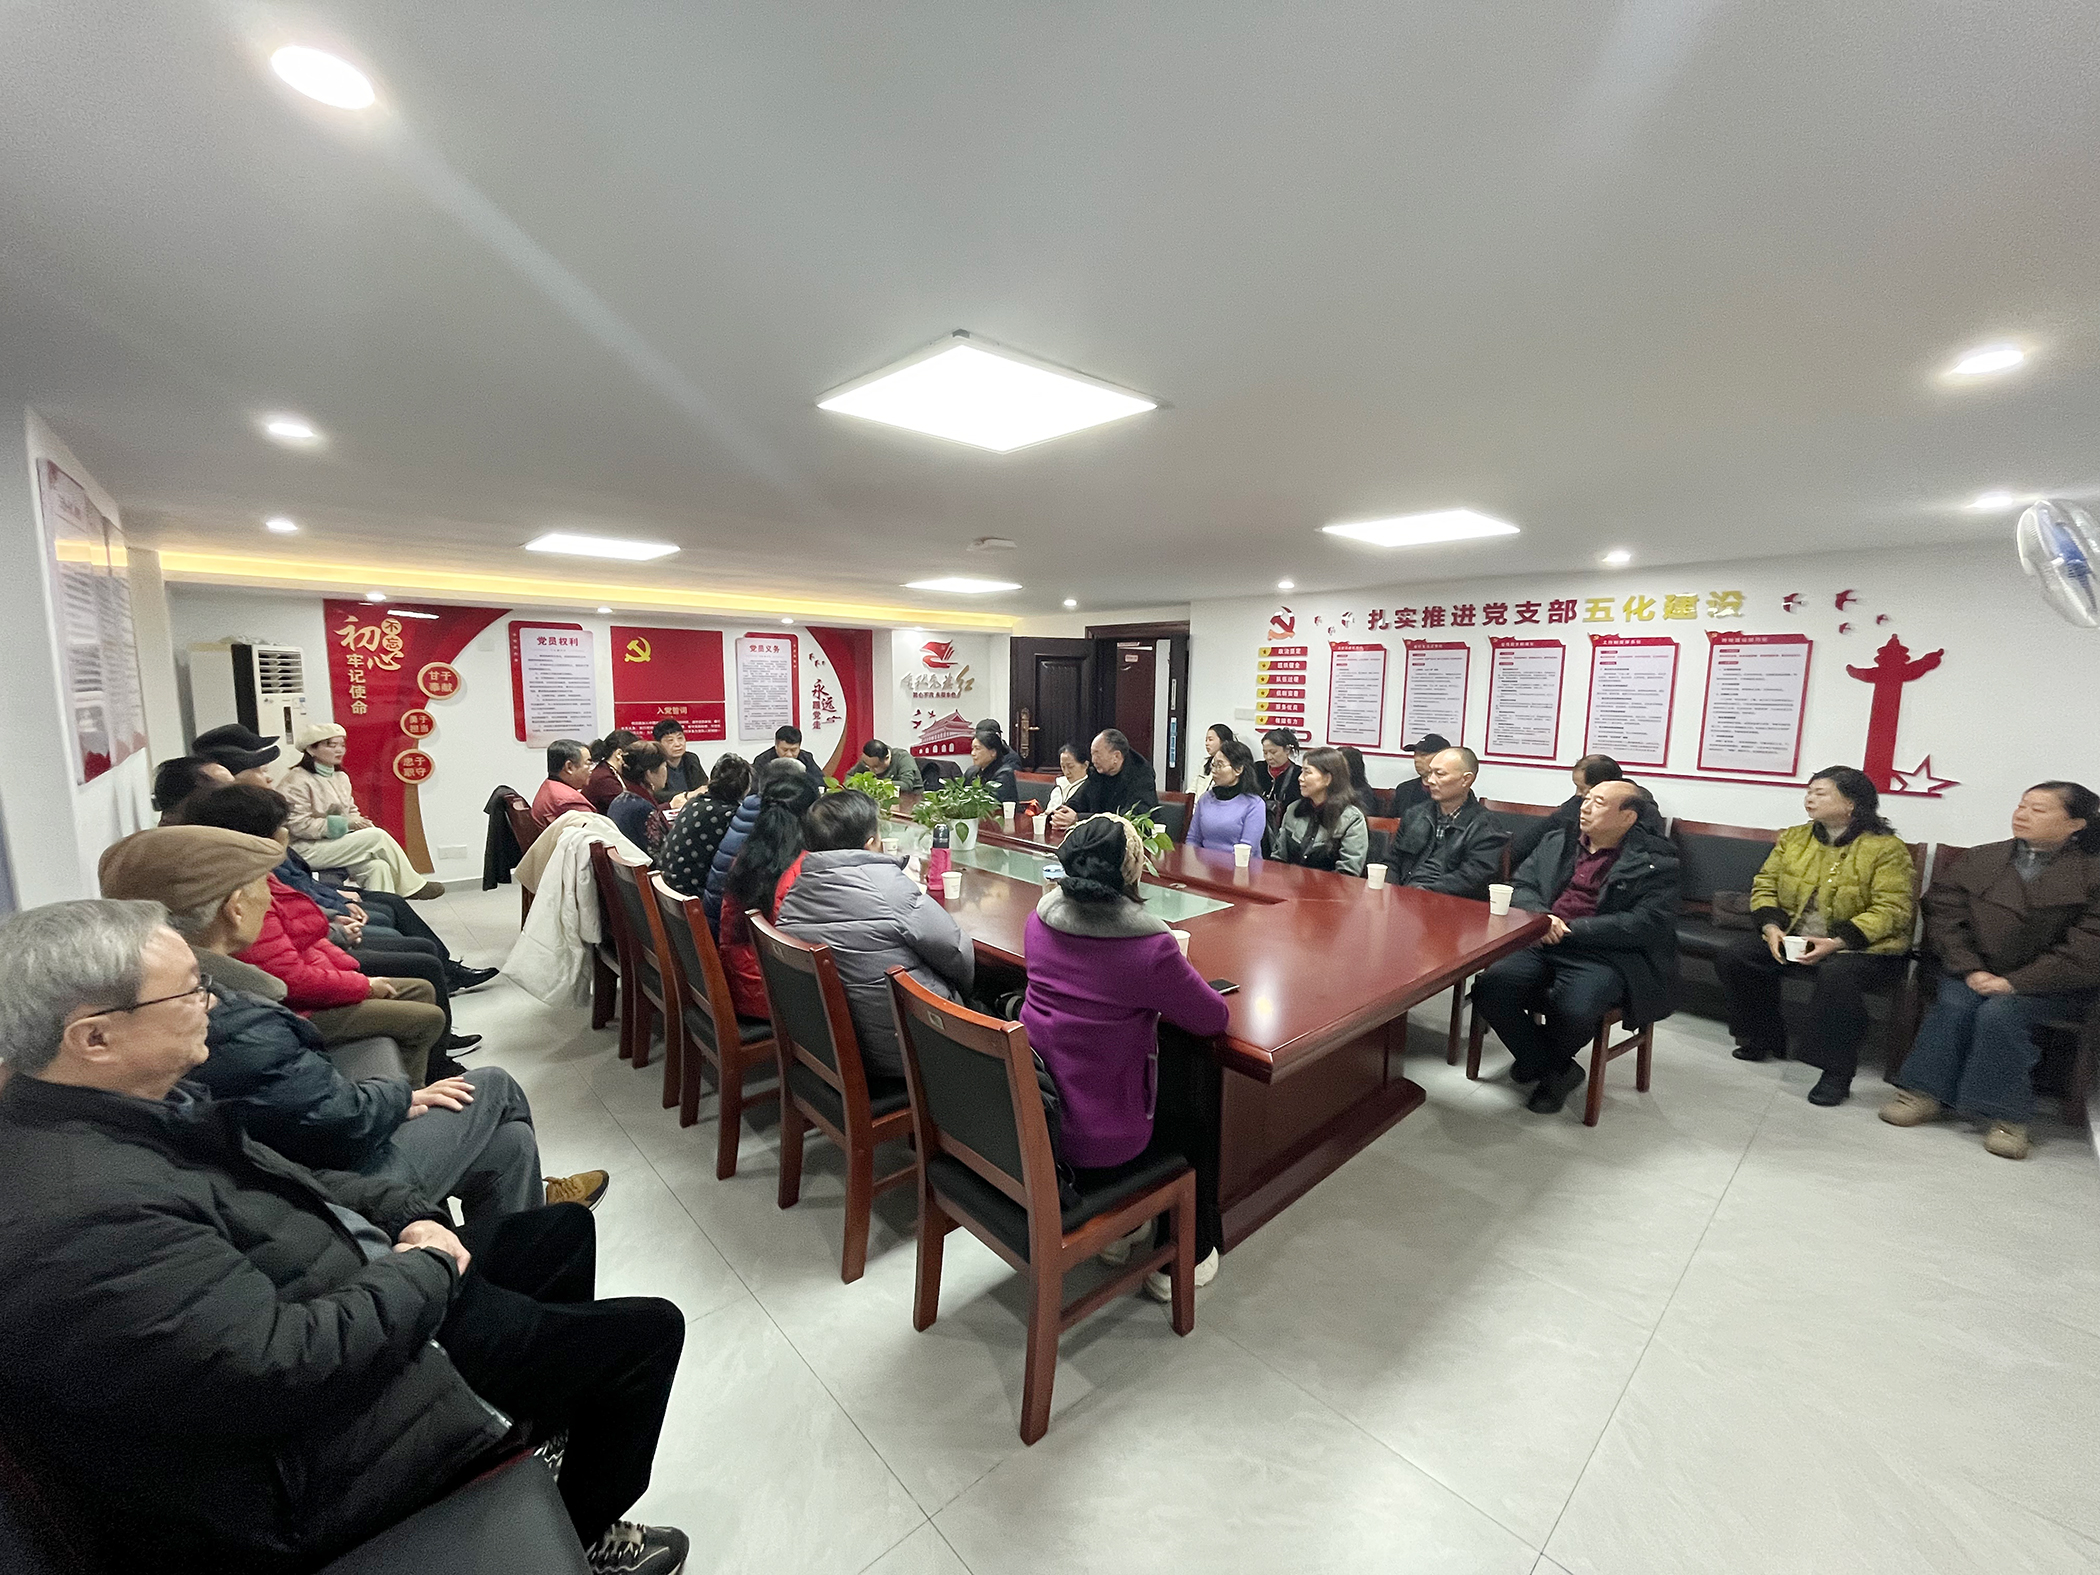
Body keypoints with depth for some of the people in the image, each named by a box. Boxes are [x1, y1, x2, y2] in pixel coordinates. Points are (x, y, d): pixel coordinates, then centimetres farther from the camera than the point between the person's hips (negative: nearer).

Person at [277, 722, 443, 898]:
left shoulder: (341, 777, 12)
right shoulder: (297, 781, -12)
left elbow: (352, 811, 19)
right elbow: (299, 825, -18)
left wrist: (359, 822, -4)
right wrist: (345, 823, -18)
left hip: (337, 843, 8)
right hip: (305, 850, -8)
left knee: (377, 867, -20)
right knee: (378, 836, -20)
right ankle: (412, 887, -8)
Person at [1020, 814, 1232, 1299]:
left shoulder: (1039, 919, -7)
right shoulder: (1149, 945, -26)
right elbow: (1212, 1018, -9)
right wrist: (1175, 982, 9)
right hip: (1099, 1140, -6)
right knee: (1195, 1107, 22)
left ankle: (1119, 1228, 45)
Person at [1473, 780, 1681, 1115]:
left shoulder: (1657, 861, 1)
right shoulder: (1556, 842, 18)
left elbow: (1648, 924, -10)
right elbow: (1521, 886, 15)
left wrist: (1571, 929, -14)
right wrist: (1540, 917, -8)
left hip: (1606, 955, -4)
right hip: (1543, 944, 5)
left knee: (1573, 1010, -33)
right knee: (1489, 989, -22)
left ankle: (1548, 1065, 5)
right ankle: (1556, 1071, 4)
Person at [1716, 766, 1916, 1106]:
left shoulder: (1887, 848, -7)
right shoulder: (1793, 838, 10)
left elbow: (1891, 910, -15)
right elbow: (1764, 886, 8)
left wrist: (1837, 942, -27)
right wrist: (1771, 927, -11)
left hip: (1862, 947, -5)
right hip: (1790, 938, 6)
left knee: (1836, 976, -37)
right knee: (1732, 958, -15)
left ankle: (1836, 1071, -20)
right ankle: (1762, 1037, 6)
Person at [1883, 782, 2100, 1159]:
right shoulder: (1980, 860, 6)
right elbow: (1944, 915, 0)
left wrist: (2014, 982, -19)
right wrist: (1969, 970, -13)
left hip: (2050, 984, -2)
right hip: (1974, 974, 2)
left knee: (2001, 1013, -30)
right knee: (1955, 1004, -27)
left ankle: (2007, 1116, -18)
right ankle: (1927, 1094, -21)